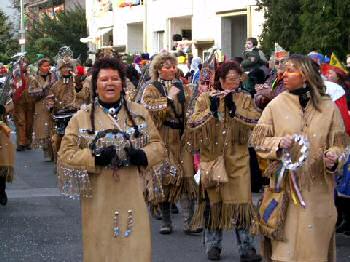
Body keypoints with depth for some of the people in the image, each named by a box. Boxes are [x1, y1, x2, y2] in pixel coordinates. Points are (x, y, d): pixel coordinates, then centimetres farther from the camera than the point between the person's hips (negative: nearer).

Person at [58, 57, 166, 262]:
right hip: (98, 200, -1)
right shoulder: (81, 118, 3)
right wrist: (95, 158, -16)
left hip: (133, 197, 1)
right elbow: (66, 154, -1)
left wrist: (143, 155, -11)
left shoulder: (140, 112, 9)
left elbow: (158, 146, 11)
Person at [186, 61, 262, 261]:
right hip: (212, 158, 0)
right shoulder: (205, 98, 1)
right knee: (213, 202, 7)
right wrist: (211, 109, -19)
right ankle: (213, 244, 21)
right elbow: (192, 125, -9)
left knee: (241, 201, -3)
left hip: (238, 159, 0)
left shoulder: (245, 98, 5)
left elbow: (257, 120, -11)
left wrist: (234, 108, -19)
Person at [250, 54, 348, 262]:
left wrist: (333, 158, -16)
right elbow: (257, 139, 5)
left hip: (318, 189, 0)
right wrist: (278, 143, -14)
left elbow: (339, 143, 5)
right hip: (284, 185, 0)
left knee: (315, 243, 5)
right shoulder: (276, 105, 1)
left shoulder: (328, 107, 2)